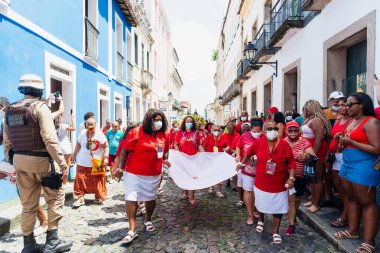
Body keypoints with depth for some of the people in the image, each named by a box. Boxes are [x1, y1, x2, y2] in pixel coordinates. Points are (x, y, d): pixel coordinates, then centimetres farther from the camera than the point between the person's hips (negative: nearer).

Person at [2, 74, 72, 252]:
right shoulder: (39, 106, -12)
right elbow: (50, 139, -21)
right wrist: (62, 164, -19)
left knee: (28, 204, 16)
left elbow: (7, 142, 12)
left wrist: (10, 164, 20)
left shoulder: (10, 111, 10)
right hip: (40, 160, -7)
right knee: (56, 197, 8)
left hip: (19, 160, 7)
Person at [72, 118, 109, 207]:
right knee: (80, 180, -1)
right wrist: (74, 155, 14)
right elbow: (78, 145, 14)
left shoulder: (100, 134, -9)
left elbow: (106, 146, -8)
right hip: (83, 163, 3)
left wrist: (106, 157, -16)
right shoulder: (82, 133, 2)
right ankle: (80, 198, 9)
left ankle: (98, 197, 25)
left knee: (97, 182, 7)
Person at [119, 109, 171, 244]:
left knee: (151, 198, 17)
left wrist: (165, 160, 5)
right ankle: (132, 230, 11)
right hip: (134, 173, -4)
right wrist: (121, 167, -6)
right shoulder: (136, 132, -15)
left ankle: (148, 220, 43)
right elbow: (125, 151, -9)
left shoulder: (164, 135, -1)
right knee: (131, 199, -2)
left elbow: (165, 150, 17)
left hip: (154, 174, 4)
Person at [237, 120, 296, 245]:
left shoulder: (284, 144, -16)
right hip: (261, 182, 1)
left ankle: (276, 232, 32)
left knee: (278, 208, 11)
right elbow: (249, 153, 5)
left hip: (279, 184, -1)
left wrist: (291, 178, -16)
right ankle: (261, 220, 53)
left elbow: (291, 162, -9)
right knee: (261, 204, 22)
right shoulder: (258, 143, -13)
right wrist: (242, 163, 16)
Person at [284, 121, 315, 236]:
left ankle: (293, 216, 43)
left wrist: (306, 156, -37)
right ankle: (291, 224, 12)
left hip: (300, 176, 0)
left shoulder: (304, 143, -7)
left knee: (297, 199, 16)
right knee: (290, 199, -1)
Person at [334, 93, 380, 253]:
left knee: (367, 203, 1)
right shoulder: (352, 121, 12)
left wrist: (350, 142, -19)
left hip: (363, 167, -9)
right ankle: (353, 231, 28)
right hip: (347, 164, 9)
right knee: (351, 199, 15)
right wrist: (343, 141, 5)